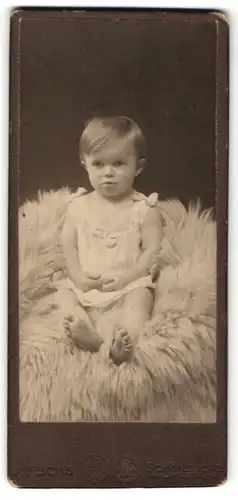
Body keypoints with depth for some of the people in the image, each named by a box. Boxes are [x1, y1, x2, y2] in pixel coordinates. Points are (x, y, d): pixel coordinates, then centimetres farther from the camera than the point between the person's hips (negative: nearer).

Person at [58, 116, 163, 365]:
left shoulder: (144, 207, -1)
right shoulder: (79, 206, 7)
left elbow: (153, 249, -5)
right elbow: (67, 245, 7)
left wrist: (128, 276, -17)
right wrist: (77, 275, -10)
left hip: (130, 282, -3)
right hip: (85, 284, 3)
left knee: (140, 297, -30)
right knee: (63, 295, -20)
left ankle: (125, 341, -51)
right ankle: (88, 335, -44)